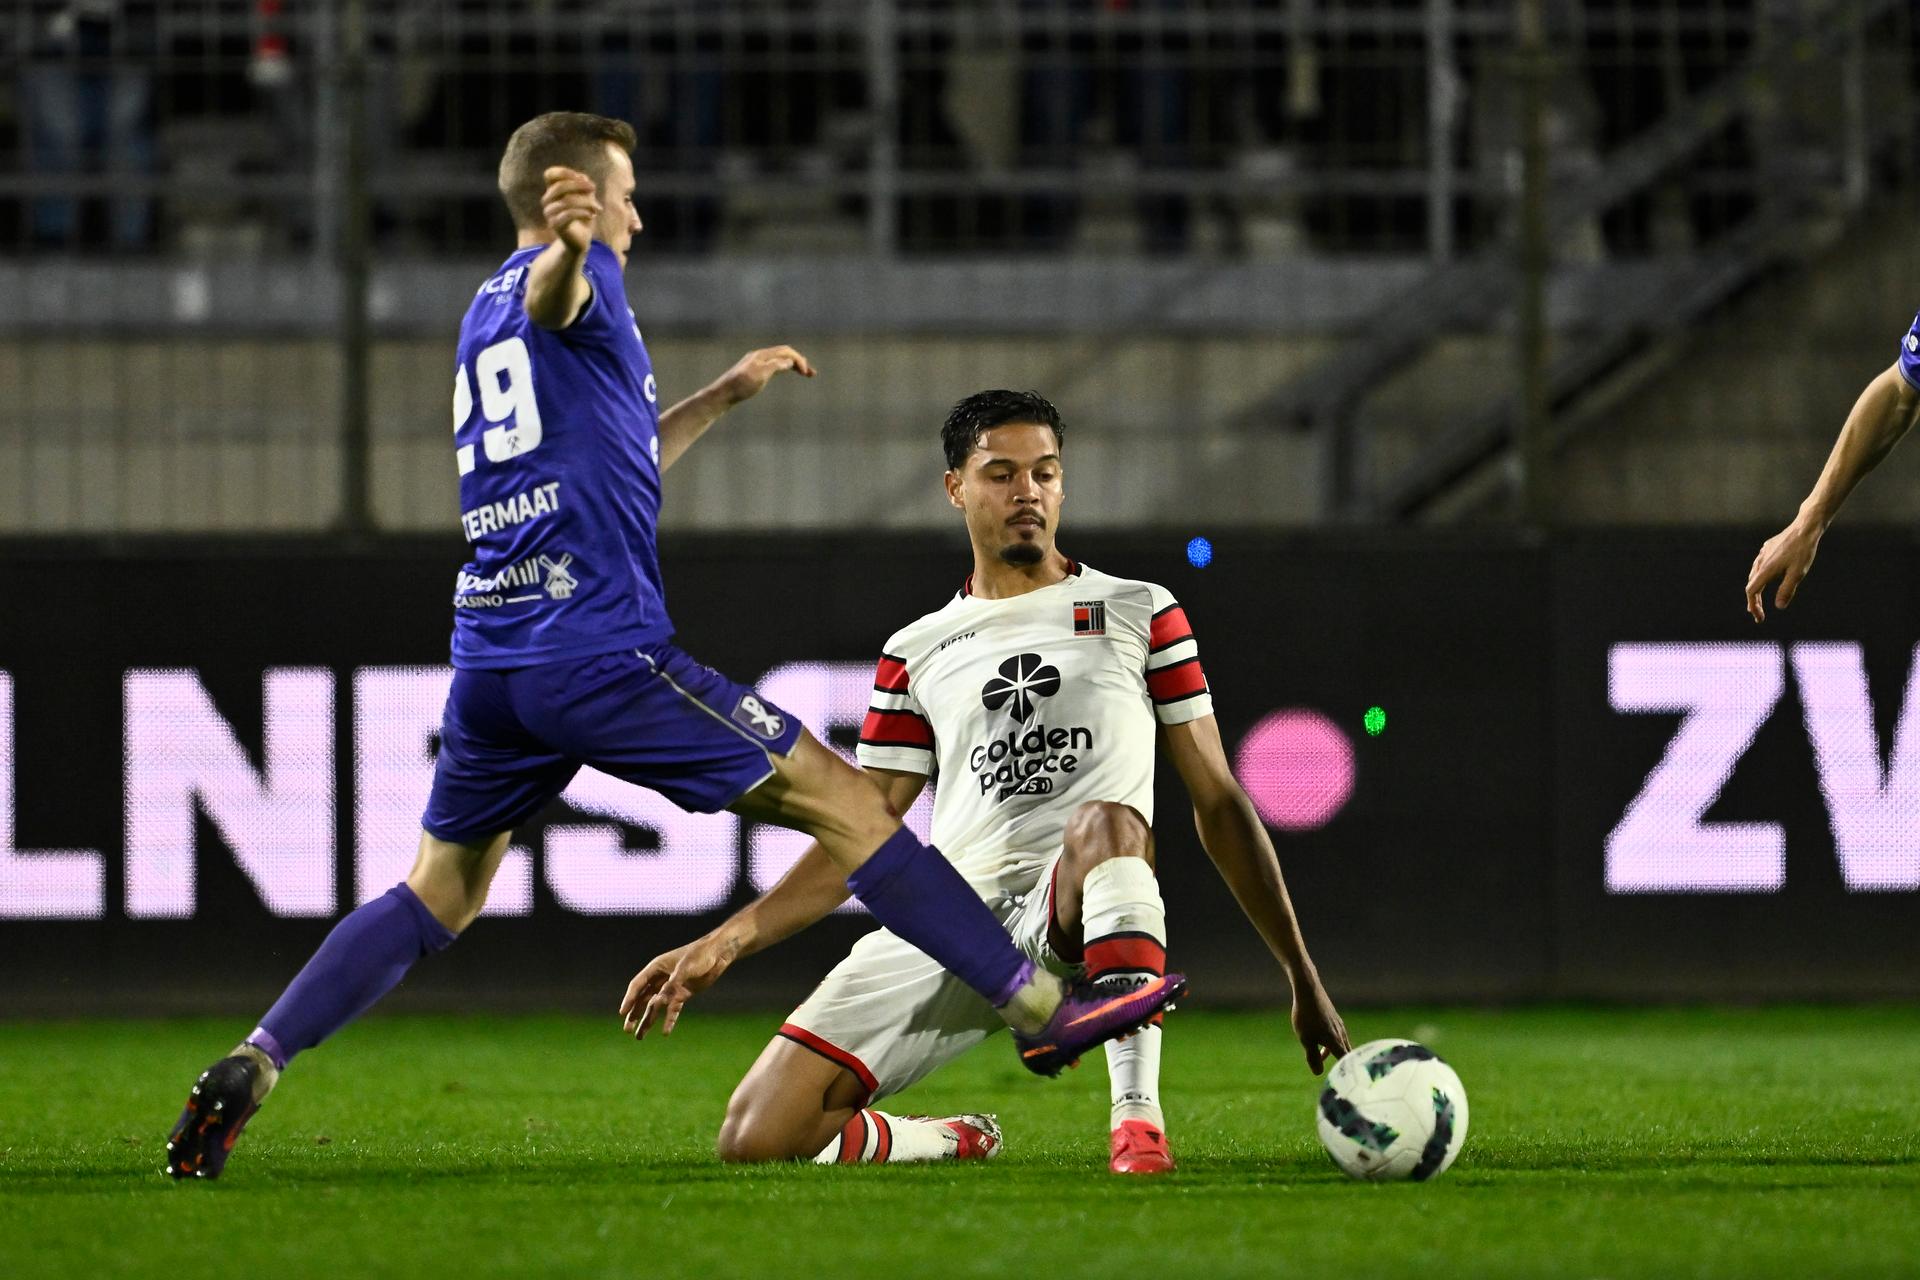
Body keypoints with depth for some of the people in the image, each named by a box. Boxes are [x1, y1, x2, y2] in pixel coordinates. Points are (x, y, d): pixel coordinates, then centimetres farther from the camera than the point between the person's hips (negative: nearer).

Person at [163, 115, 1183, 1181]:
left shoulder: (481, 317, 26)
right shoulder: (569, 280, 0)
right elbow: (551, 294, -28)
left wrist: (720, 398, 38)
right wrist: (570, 246, -51)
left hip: (489, 664, 8)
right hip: (602, 646, -8)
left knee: (437, 894, 13)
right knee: (840, 801, -4)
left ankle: (247, 1070, -2)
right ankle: (1036, 1005, -7)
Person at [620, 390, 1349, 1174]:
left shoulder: (1139, 613, 14)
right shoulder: (917, 655, 20)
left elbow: (1218, 802, 14)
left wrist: (1304, 981, 10)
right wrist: (725, 942, 7)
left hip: (1074, 910, -3)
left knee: (1107, 819, -41)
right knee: (755, 1138, -15)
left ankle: (1137, 1115, -43)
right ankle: (954, 1142, 14)